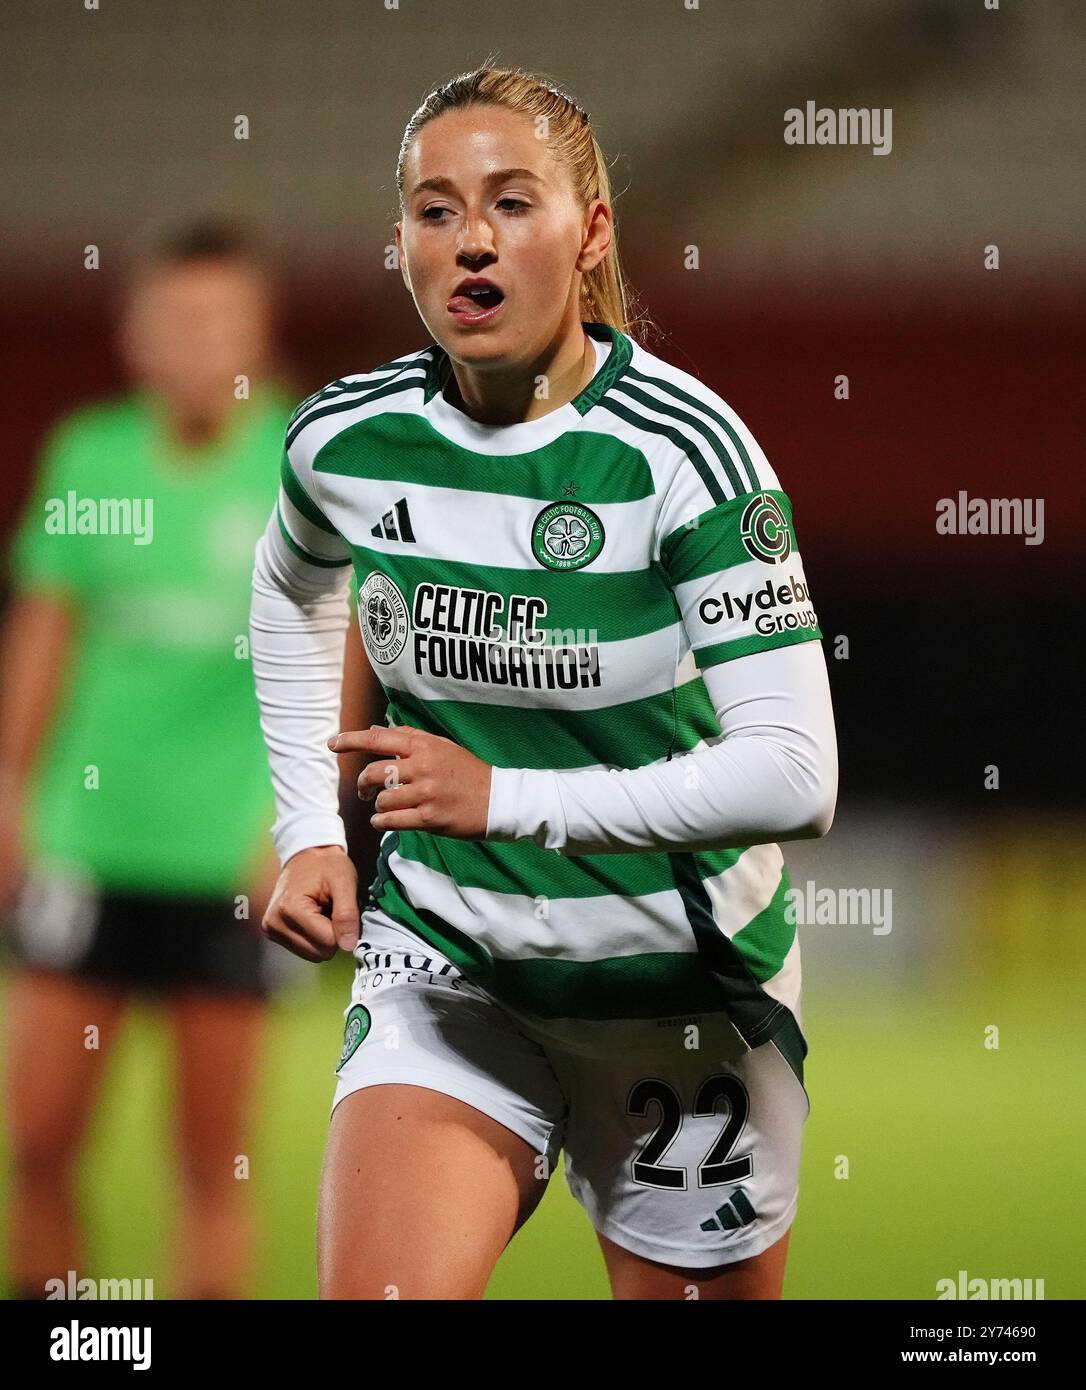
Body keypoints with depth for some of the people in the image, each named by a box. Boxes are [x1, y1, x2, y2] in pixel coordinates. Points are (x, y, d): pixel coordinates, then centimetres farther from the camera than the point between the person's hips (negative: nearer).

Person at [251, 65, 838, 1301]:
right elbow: (290, 594, 21)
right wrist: (308, 831, 12)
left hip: (682, 980, -2)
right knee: (373, 1293, -20)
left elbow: (793, 779, -26)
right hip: (442, 962, 2)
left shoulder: (684, 447, -20)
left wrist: (507, 799, -26)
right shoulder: (345, 441, -6)